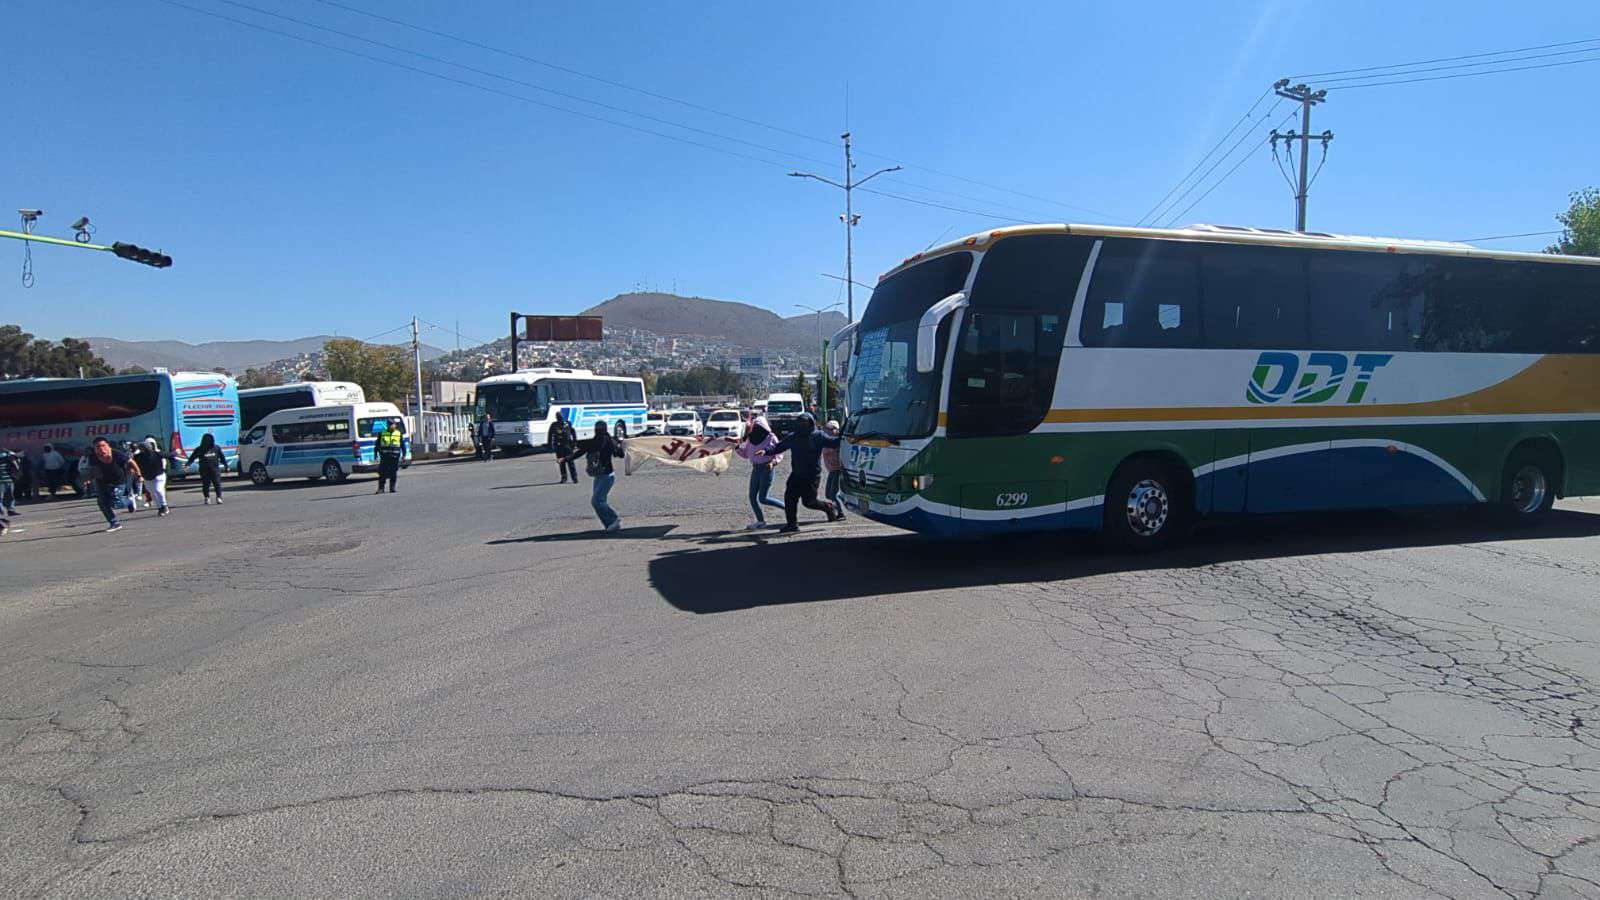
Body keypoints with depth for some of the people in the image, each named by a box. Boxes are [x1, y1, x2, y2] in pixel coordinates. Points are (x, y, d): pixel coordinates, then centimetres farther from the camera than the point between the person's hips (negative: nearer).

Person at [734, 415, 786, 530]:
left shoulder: (771, 438, -7)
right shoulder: (750, 439, 8)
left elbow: (779, 454, -6)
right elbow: (745, 454, 16)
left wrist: (773, 462, -23)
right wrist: (737, 447, -2)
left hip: (767, 469, -6)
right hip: (755, 469, 7)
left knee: (763, 498, -10)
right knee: (752, 496, 3)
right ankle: (760, 521, 15)